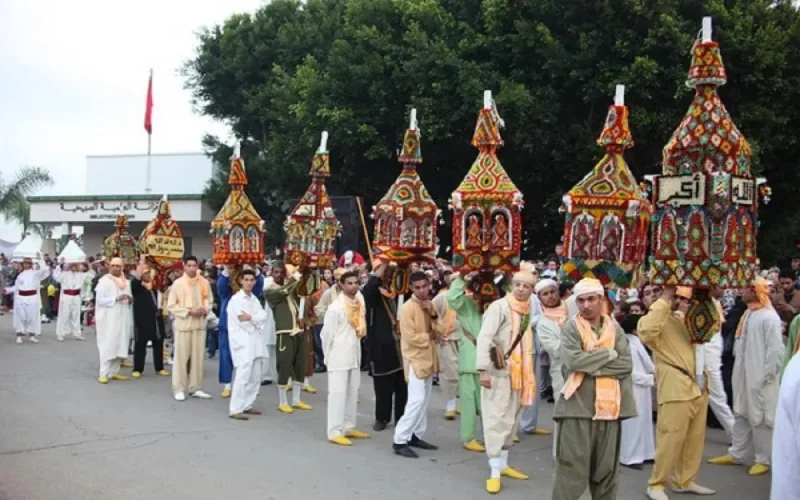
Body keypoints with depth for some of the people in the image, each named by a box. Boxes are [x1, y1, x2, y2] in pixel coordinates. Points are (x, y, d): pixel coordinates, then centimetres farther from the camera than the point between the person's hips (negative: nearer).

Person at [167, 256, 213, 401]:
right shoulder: (178, 283, -6)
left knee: (198, 356, 8)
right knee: (181, 357, -1)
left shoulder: (204, 283, 2)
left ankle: (195, 388, 17)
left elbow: (209, 300, 12)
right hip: (183, 323, -3)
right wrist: (188, 311, -14)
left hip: (200, 323, 3)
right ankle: (179, 389, 5)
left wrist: (204, 309, -9)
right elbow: (171, 305, -5)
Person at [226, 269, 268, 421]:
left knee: (255, 376, 9)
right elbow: (242, 321, -15)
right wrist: (257, 320, -3)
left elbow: (264, 316, 1)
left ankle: (247, 405, 19)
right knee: (243, 376, -14)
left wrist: (251, 318, -15)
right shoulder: (236, 299, -7)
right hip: (242, 342, -8)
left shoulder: (254, 299, 15)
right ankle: (235, 409, -13)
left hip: (255, 341, 8)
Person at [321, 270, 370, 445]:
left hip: (354, 356, 7)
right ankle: (335, 432, 0)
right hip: (339, 357, -7)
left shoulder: (359, 303, 5)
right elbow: (326, 334, -9)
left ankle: (349, 427, 23)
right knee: (338, 393, -4)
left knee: (352, 392, 12)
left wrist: (356, 349, 11)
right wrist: (329, 356, -3)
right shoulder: (335, 307, -15)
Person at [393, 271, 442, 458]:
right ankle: (400, 441, -9)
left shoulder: (429, 305, 10)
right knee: (417, 400, -14)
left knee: (424, 400, 11)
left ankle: (416, 436, 20)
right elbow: (411, 338, -20)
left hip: (429, 358, 8)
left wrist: (433, 315, -9)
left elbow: (438, 333, 6)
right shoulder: (407, 308, -15)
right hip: (415, 360, -8)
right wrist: (430, 336, -7)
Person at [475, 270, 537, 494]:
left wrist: (529, 375, 14)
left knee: (510, 420, 14)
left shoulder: (528, 310, 10)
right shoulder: (499, 306, -11)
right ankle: (494, 472, -2)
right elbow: (484, 338, -18)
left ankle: (503, 464, 26)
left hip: (517, 372, 7)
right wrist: (483, 370, -24)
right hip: (497, 372, -7)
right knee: (496, 420, -5)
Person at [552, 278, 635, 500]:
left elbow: (626, 365, -3)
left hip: (609, 408, 4)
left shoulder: (615, 329, 10)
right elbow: (574, 360, -18)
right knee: (572, 469, -4)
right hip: (577, 407, -4)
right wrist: (609, 354, -8)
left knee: (607, 469, 12)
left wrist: (592, 366, -12)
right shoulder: (571, 328, -1)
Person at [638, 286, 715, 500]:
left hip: (697, 385, 8)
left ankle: (685, 481, 25)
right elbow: (646, 332, -29)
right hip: (675, 387, -8)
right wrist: (664, 300, -22)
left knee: (695, 438, 12)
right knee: (670, 439, -5)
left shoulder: (685, 318, 17)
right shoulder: (657, 317, -6)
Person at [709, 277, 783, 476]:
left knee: (760, 418, 1)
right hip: (743, 376, 9)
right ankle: (736, 454, 25)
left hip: (760, 378, -9)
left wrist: (767, 376, -18)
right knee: (741, 414, 15)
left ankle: (762, 460, 11)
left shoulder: (769, 317, -15)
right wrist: (737, 369, 14)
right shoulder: (747, 315, 11)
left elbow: (776, 350, -18)